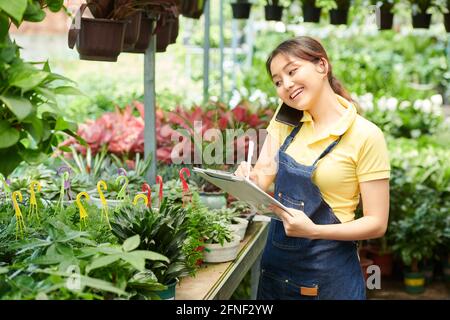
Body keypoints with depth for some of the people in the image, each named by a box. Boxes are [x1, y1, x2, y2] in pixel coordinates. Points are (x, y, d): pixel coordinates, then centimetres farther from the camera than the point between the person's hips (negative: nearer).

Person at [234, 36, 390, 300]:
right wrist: (248, 177, -23)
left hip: (329, 272, -4)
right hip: (276, 260, 5)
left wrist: (314, 230, -27)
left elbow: (377, 224, -13)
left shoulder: (366, 136, -14)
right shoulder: (286, 119, 2)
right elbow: (260, 183, -1)